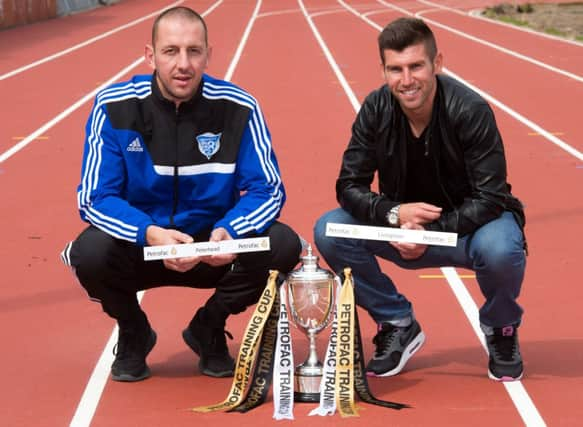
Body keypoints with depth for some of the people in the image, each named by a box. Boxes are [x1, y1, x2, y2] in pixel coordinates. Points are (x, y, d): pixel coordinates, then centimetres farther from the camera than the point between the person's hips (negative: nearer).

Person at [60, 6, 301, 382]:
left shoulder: (238, 108, -12)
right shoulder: (114, 107, -14)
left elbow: (267, 190, -11)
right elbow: (95, 197, -16)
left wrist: (230, 232, -33)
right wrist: (149, 234, -36)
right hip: (140, 247, -1)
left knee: (283, 246, -25)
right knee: (90, 252, -32)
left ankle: (208, 330, 5)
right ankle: (133, 334, 4)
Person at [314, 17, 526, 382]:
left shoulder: (471, 111, -23)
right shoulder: (377, 109, -13)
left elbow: (490, 198, -23)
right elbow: (349, 186, -11)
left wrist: (432, 231, -34)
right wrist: (394, 214, -30)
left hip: (467, 225, -3)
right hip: (404, 226, 4)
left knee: (500, 249, -38)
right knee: (329, 231, -19)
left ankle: (501, 330, -2)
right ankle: (398, 326, 0)